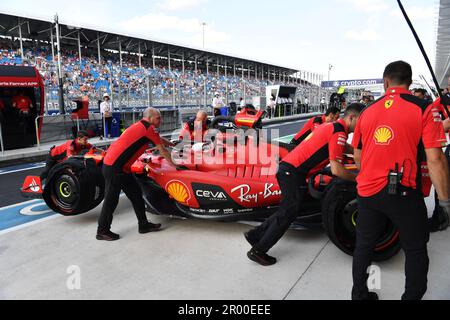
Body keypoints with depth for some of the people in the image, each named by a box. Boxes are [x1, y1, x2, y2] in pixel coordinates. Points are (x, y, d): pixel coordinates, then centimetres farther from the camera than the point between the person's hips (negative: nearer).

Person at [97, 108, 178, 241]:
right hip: (114, 168, -10)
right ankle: (103, 231, 15)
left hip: (122, 168, 10)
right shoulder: (149, 128, -11)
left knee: (136, 193, 12)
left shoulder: (141, 127, 16)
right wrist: (174, 165, 6)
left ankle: (144, 225, 20)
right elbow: (162, 151, -5)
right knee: (111, 200, 1)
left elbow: (159, 139, 33)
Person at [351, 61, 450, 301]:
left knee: (364, 245, 18)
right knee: (415, 250, 16)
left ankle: (359, 295, 33)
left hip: (367, 192, 4)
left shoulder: (367, 112, 7)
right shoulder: (424, 109, -6)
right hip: (403, 193, -4)